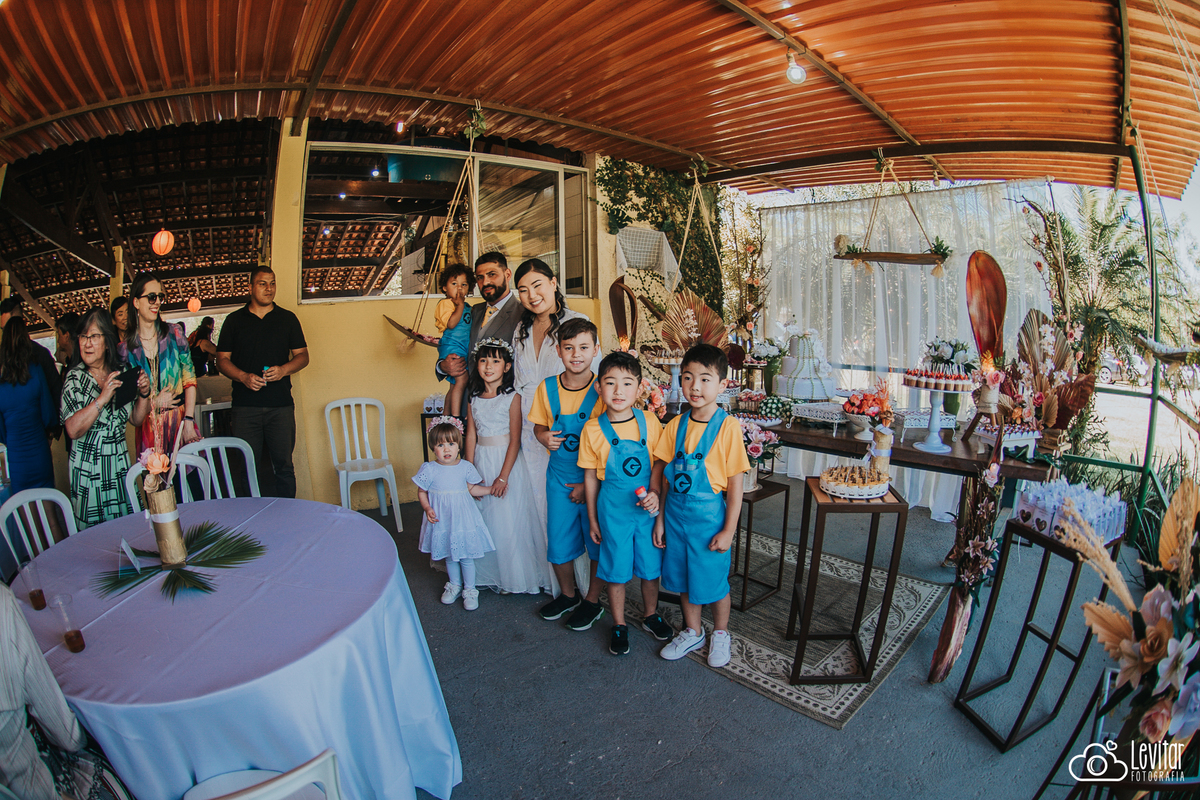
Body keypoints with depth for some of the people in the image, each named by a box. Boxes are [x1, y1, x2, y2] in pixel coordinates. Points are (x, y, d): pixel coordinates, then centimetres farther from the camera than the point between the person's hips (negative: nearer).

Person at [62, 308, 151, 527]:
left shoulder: (120, 373, 4)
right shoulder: (75, 379, -8)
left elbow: (136, 419, 9)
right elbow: (73, 430, -19)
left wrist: (143, 394, -8)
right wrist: (103, 398, -28)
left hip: (121, 467, 4)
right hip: (89, 471, -3)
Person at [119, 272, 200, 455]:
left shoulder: (174, 333, 3)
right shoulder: (126, 347, 5)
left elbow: (189, 378, -1)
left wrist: (189, 421, -8)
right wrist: (153, 402, -9)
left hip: (180, 418, -1)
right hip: (148, 427, 1)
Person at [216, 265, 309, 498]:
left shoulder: (288, 318, 11)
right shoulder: (234, 320, 10)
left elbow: (302, 355, 10)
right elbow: (222, 359, 9)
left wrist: (283, 369, -10)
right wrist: (244, 377, -10)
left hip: (281, 405, 0)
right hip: (245, 406, 0)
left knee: (283, 465, 2)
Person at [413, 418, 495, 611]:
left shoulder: (465, 467, -6)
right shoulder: (429, 469, -9)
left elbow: (472, 489, 5)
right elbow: (421, 492, 2)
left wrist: (492, 488, -6)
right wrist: (427, 509, -12)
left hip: (463, 518, -1)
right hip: (442, 521, 1)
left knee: (466, 556, 6)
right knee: (449, 556, 18)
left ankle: (469, 590, 25)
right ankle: (454, 585, 40)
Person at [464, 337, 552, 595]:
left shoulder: (512, 397, -9)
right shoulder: (474, 398, 6)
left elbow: (515, 440, -12)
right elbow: (471, 435, 6)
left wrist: (503, 476, -16)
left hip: (507, 460, -5)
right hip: (481, 461, 5)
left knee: (510, 519, 1)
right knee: (483, 517, 10)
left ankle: (515, 577, 20)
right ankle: (488, 574, 28)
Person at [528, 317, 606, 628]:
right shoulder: (547, 388, -3)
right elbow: (539, 425, 12)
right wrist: (544, 437, -12)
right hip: (559, 478, 3)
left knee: (598, 543, 11)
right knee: (558, 542, 13)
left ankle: (593, 600, 33)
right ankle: (568, 594, 39)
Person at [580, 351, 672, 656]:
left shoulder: (649, 422, -6)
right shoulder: (593, 429, -9)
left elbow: (659, 462, 3)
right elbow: (590, 476, -1)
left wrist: (654, 492, -15)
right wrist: (593, 519, 3)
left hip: (647, 507, 2)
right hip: (613, 510, -1)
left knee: (651, 567, 15)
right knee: (616, 570, 10)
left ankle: (651, 615, 40)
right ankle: (619, 625, 31)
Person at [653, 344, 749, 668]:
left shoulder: (727, 426, -15)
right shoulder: (676, 425, -1)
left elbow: (735, 484, -11)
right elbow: (667, 476, 5)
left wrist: (728, 530, -11)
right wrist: (660, 518, 6)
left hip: (709, 515, -4)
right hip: (676, 513, 4)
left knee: (713, 580, 11)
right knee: (683, 578, 18)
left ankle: (720, 633, 39)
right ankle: (692, 632, 41)